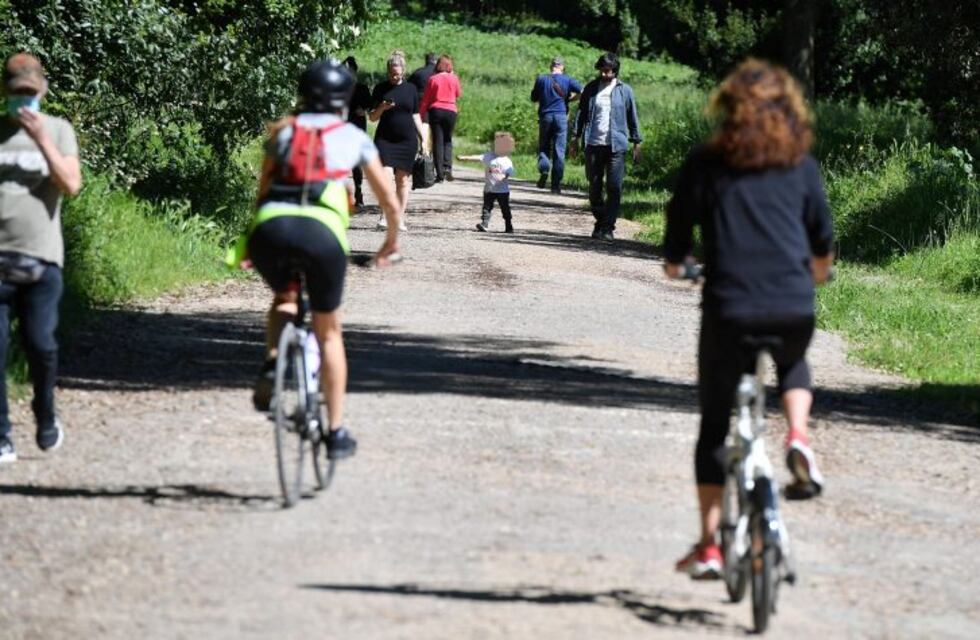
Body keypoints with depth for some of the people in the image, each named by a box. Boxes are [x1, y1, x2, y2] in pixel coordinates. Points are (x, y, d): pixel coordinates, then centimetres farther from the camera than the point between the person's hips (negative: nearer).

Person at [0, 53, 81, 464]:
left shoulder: (58, 130, 8)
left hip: (40, 259, -1)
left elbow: (71, 186, -4)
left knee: (41, 345, -5)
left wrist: (41, 139, -12)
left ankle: (46, 419, 20)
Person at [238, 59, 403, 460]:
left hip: (271, 227, 1)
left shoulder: (282, 131, 25)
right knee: (328, 331, 17)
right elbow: (389, 200, 29)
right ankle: (336, 432, 16)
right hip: (322, 231, -1)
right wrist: (392, 240, 46)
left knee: (284, 299, 33)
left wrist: (249, 244, 35)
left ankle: (271, 365, 5)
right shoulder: (353, 137, 23)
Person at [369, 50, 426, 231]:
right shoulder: (381, 89, 3)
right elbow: (372, 117, 5)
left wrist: (423, 138, 11)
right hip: (385, 139, -2)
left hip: (407, 140, 2)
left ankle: (400, 218, 8)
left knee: (403, 179, 3)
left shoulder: (410, 89, 8)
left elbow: (416, 116, 15)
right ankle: (385, 216, -12)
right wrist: (381, 108, -15)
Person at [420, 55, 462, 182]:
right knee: (447, 140, 14)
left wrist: (421, 114, 8)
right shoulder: (454, 78, 1)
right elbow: (458, 94, 17)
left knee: (437, 142, 1)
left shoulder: (433, 79, -1)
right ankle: (447, 166, -7)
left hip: (436, 110, -1)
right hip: (451, 111, 1)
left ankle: (440, 174, -4)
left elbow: (425, 100, 0)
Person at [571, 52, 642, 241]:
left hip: (616, 145, -2)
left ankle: (608, 227, -3)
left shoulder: (624, 91, 4)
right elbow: (582, 114, 13)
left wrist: (636, 143, 6)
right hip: (594, 144, 2)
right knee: (594, 186, 7)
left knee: (614, 188, -7)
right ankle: (600, 220, 25)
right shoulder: (591, 89, 8)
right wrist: (576, 138, 7)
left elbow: (632, 118, 9)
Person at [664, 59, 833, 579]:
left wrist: (675, 263, 30)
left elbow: (680, 225, 5)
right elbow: (822, 234, 17)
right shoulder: (801, 165, 9)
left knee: (714, 424, 13)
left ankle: (708, 545, 11)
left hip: (728, 306, -2)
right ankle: (798, 436, 6)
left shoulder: (705, 164, 3)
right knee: (793, 364, 36)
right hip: (794, 308, 2)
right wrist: (820, 266, 41)